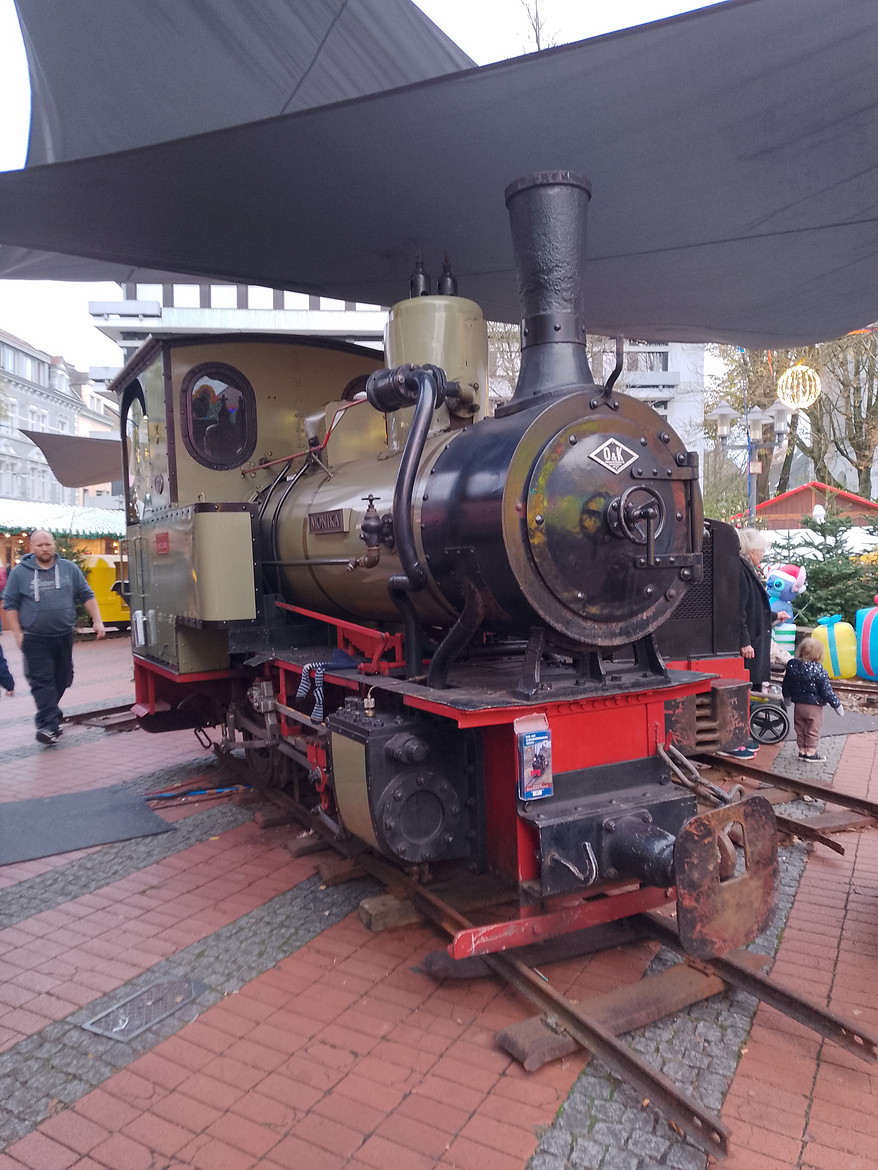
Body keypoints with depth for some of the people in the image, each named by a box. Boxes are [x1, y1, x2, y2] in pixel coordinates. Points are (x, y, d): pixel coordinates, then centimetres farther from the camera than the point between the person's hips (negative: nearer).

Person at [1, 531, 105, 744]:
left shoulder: (69, 568, 6)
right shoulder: (20, 572, 1)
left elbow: (87, 596, 9)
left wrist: (97, 621, -1)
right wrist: (17, 634, -3)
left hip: (64, 637, 3)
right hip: (35, 639, -3)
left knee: (62, 679, 10)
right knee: (42, 681, -8)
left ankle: (48, 714, 29)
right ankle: (49, 725, -9)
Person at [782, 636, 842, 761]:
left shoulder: (792, 665, -4)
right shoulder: (819, 670, -21)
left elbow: (786, 685, 9)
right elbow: (826, 690, -18)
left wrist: (787, 697, 27)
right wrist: (836, 704, -6)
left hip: (798, 704, 5)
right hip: (814, 706, -5)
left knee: (800, 729, 16)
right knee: (813, 730, 8)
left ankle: (802, 751, 23)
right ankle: (811, 752, 13)